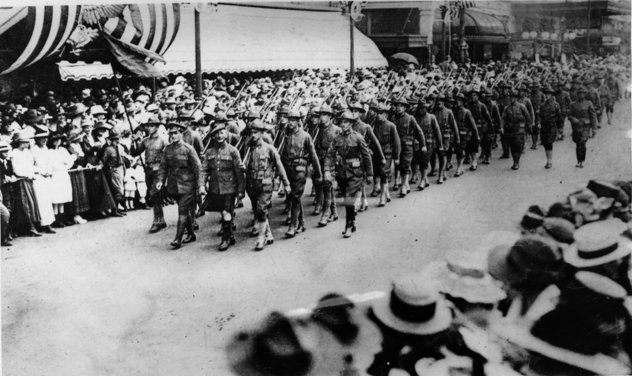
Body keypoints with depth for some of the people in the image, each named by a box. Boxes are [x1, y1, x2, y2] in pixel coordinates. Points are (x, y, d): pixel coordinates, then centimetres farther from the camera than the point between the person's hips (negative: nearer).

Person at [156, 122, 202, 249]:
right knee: (184, 211, 15)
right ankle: (191, 234, 29)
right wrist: (160, 180, -7)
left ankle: (178, 239, -8)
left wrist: (198, 186, -8)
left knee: (182, 211, -9)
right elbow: (163, 166, 7)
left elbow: (196, 167, -7)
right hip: (174, 185, 5)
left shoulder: (188, 149, -9)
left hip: (187, 185, -5)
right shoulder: (167, 149, 5)